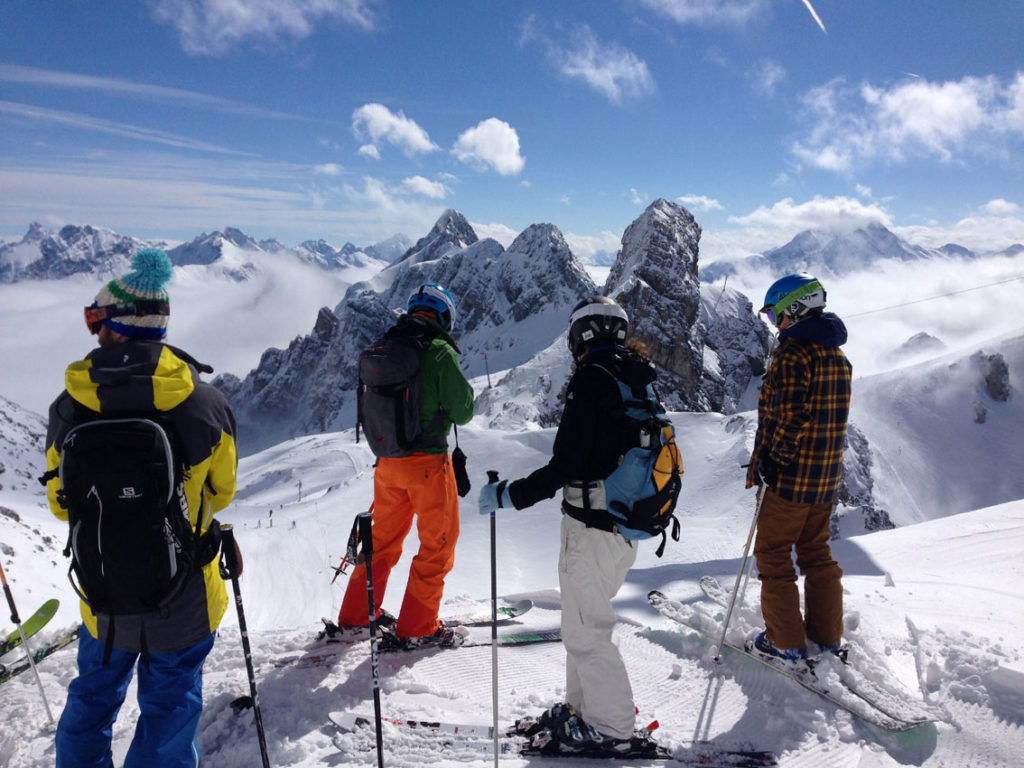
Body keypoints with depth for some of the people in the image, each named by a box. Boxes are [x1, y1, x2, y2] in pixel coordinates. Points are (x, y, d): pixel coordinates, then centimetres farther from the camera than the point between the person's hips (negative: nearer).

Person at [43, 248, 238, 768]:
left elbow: (61, 503, -1)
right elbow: (221, 492, -5)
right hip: (184, 595, -2)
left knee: (93, 695, 26)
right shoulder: (205, 403, -20)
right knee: (171, 704, 17)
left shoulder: (69, 408, -16)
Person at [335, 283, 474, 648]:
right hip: (428, 460, -6)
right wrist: (462, 389, 10)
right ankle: (417, 627, 13)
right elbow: (462, 412, -9)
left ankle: (355, 615, 32)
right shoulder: (440, 352, -15)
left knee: (384, 536, 21)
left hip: (387, 461, 7)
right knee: (438, 542, 9)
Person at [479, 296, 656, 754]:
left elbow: (564, 466, -21)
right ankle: (585, 706, 35)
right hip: (625, 525, 9)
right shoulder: (638, 382, 8)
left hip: (591, 526, -9)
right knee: (588, 620, 22)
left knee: (586, 630, 7)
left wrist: (508, 495, -12)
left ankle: (611, 725, 21)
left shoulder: (592, 378, -17)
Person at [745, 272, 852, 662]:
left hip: (790, 476, -9)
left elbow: (788, 418, -24)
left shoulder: (793, 352, -18)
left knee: (773, 553, 5)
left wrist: (761, 462, -14)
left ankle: (786, 642, 12)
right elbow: (833, 417, 14)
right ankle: (827, 636, 27)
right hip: (827, 476, 9)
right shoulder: (837, 356, 10)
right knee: (817, 552, 18)